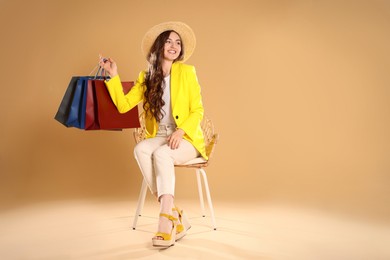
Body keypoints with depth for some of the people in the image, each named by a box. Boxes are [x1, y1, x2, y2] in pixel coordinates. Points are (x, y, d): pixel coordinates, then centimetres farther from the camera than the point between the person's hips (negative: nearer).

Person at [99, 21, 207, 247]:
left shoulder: (187, 71, 0)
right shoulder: (147, 76, 8)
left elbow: (197, 111, -3)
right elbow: (123, 105, 2)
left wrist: (180, 131, -20)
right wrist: (114, 76, -4)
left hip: (186, 139, -3)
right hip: (159, 137, 3)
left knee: (161, 153, -34)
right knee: (141, 149, -30)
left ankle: (167, 222, -34)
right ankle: (175, 216, -28)